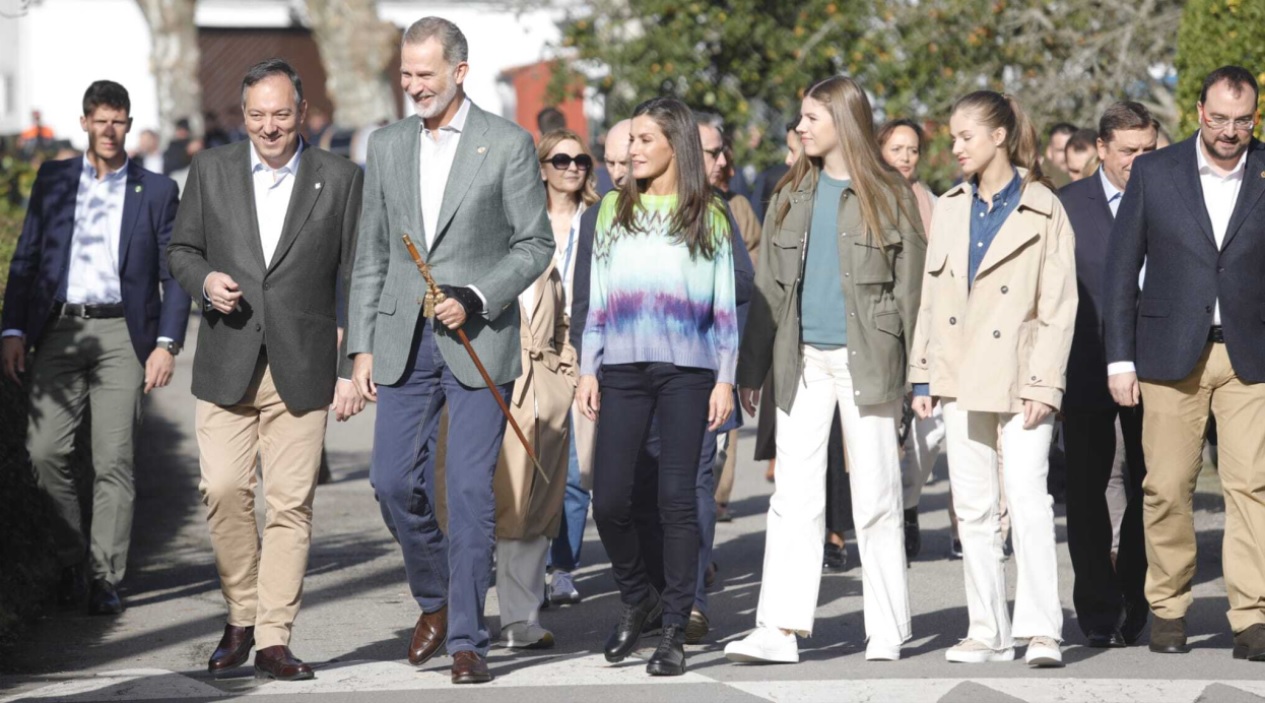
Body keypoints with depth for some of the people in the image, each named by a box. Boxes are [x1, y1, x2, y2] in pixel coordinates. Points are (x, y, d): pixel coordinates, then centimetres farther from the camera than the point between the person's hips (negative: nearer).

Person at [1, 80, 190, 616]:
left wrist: (167, 344, -5)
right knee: (45, 450, -9)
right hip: (58, 333, 2)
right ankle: (71, 557, 9)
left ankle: (106, 578, 0)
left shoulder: (157, 191, 8)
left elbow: (174, 274, 6)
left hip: (121, 334, -2)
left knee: (114, 460, -5)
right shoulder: (53, 180, 13)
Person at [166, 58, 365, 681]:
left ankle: (273, 640, 1)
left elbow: (354, 281, 5)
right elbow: (181, 249, 15)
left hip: (301, 367, -1)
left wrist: (351, 370, 0)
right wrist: (204, 280, -8)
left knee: (290, 502, -3)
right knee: (224, 490, -7)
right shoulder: (211, 170, 8)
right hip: (226, 365, 1)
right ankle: (241, 616, 12)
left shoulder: (339, 180, 4)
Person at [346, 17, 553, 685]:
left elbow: (535, 243, -1)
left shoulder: (508, 144, -2)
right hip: (403, 340, 4)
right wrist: (362, 346, 7)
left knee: (471, 491, -5)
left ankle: (467, 640, 1)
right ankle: (435, 598, 24)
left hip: (479, 341, -4)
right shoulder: (386, 146, 10)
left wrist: (475, 299, -14)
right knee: (393, 481, 0)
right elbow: (371, 253, 12)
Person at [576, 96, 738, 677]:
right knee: (608, 499, -4)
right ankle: (635, 599, 21)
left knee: (677, 499, -3)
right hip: (623, 369, 2)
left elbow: (724, 305, 4)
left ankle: (674, 631, 4)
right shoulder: (614, 209, 11)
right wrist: (588, 371, 8)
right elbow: (598, 298, 13)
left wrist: (724, 380, -1)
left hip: (686, 371, -2)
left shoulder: (707, 216, 4)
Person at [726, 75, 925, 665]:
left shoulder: (887, 197, 1)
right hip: (802, 363, 4)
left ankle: (887, 632, 8)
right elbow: (769, 287, 13)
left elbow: (909, 289, -1)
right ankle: (779, 628, -5)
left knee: (876, 498, 1)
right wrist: (752, 368, 8)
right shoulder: (791, 196, 12)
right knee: (793, 495, -1)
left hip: (866, 362, -4)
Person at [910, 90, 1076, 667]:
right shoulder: (949, 209, 12)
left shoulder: (1042, 210, -3)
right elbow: (931, 296, 14)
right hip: (960, 377, 5)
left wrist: (1043, 385, -13)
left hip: (1018, 376, -5)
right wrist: (922, 376, 9)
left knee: (1027, 495, -16)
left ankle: (1041, 630, -15)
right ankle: (989, 631, 11)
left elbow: (1059, 306, -6)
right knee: (973, 508, 5)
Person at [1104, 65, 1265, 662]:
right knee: (1167, 488, 2)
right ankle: (1168, 609, 15)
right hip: (1171, 355, 0)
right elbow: (1122, 266, 6)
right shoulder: (1155, 173, 3)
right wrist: (1119, 358, 1)